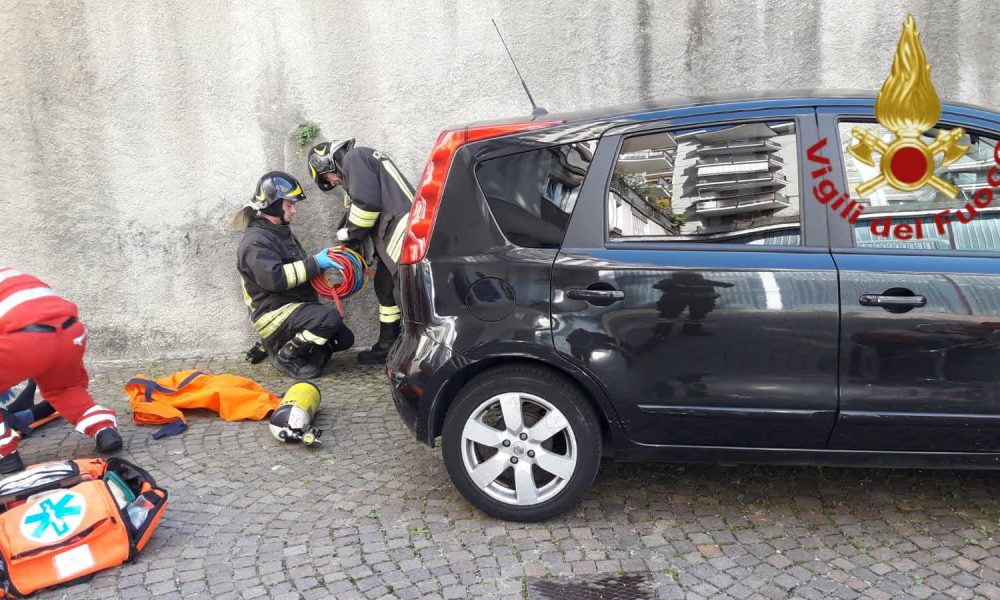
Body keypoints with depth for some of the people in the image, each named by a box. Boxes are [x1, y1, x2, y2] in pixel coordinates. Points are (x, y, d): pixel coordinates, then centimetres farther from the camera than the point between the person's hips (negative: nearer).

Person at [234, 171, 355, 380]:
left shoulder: (281, 233, 20)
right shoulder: (255, 241, -14)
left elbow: (297, 269, 30)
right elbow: (274, 278, -29)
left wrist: (323, 260, 11)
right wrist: (314, 263, -27)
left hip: (297, 308, 10)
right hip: (274, 314, -10)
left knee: (344, 339, 6)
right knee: (330, 318, -30)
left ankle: (278, 345, 15)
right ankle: (286, 356, -11)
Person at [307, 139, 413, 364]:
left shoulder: (354, 158, -1)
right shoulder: (359, 161, 29)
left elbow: (368, 202, -14)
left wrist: (350, 233, 0)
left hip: (402, 231, -11)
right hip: (393, 236, 11)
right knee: (385, 287, 18)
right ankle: (387, 347, 26)